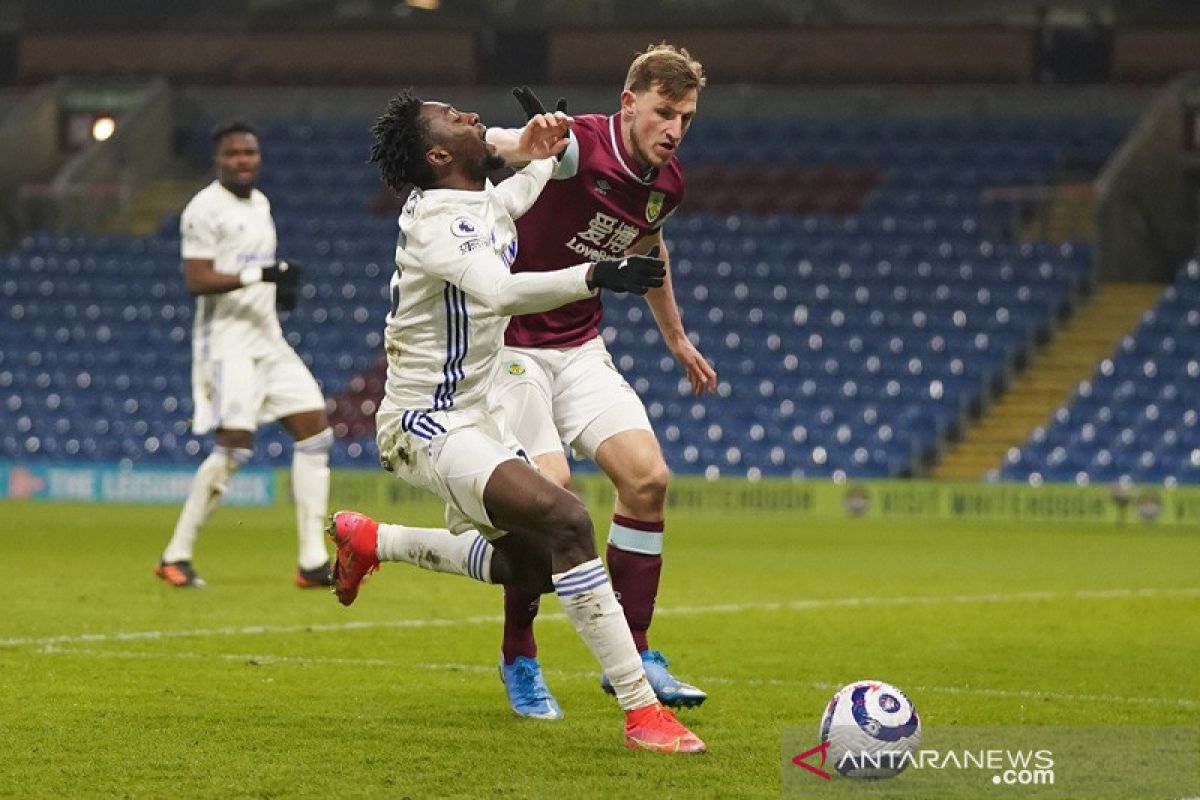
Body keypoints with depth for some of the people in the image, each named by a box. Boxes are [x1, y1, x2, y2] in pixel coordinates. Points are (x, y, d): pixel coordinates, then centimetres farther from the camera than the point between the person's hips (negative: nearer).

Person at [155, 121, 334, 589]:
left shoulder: (260, 203, 16)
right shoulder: (205, 209, -11)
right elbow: (196, 281, -19)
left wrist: (281, 285, 9)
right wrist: (259, 274, -26)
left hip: (267, 339, 9)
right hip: (228, 342, -9)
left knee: (314, 430, 1)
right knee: (235, 444, -16)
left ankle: (313, 561, 2)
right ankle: (175, 556, -4)